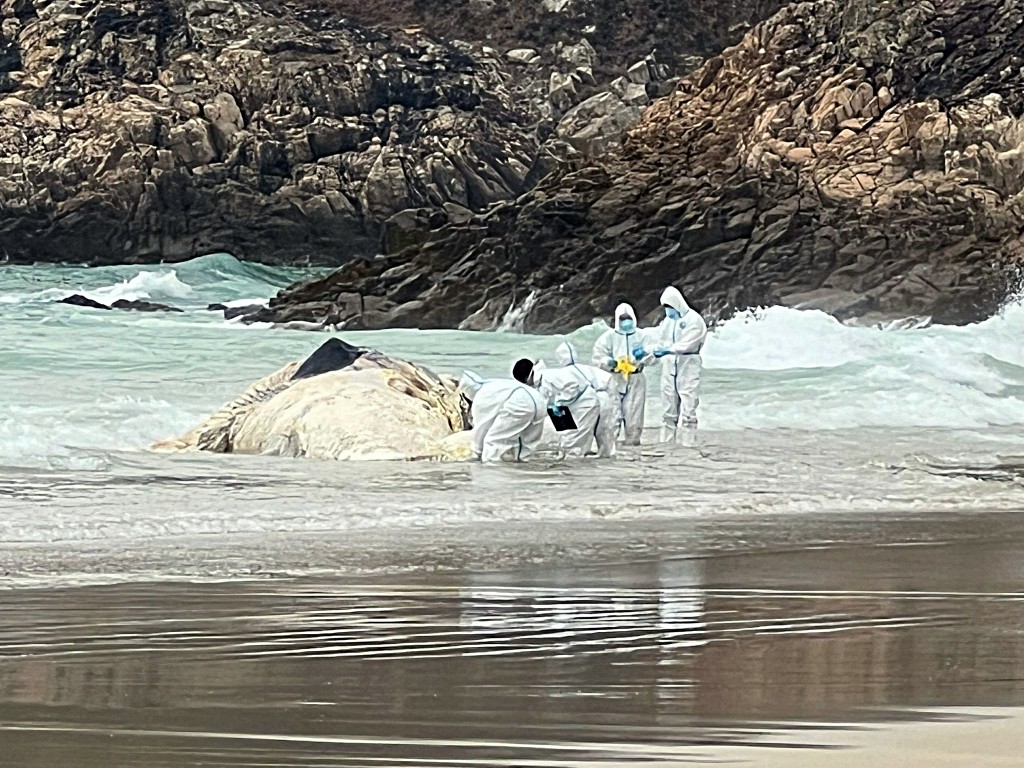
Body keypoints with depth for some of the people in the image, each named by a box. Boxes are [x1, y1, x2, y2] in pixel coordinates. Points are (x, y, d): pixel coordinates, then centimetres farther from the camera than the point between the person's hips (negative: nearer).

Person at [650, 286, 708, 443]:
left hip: (688, 366, -6)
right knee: (669, 409, 8)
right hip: (669, 367, 6)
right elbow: (661, 341, 10)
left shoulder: (693, 319, -6)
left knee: (688, 406, -9)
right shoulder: (667, 321, 14)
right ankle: (666, 442, 11)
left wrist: (667, 350, -24)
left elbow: (688, 343, -17)